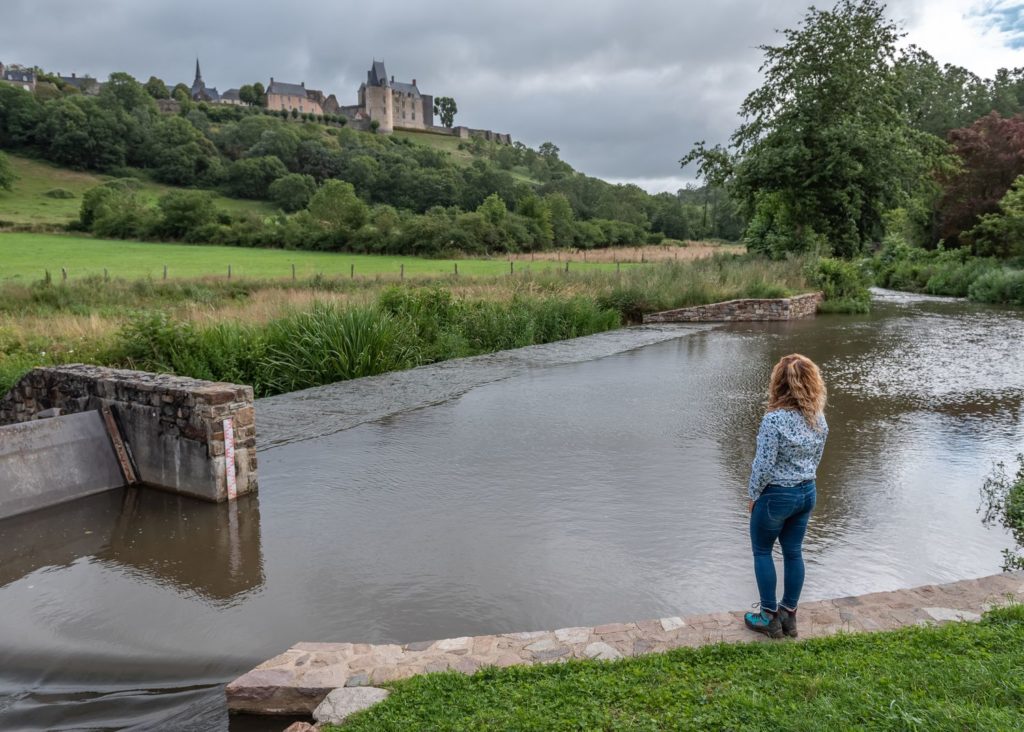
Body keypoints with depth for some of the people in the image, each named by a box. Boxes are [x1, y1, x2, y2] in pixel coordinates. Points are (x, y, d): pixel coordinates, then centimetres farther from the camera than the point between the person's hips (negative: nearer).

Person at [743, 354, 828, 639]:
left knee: (762, 552, 12)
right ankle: (789, 615, 27)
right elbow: (816, 458, 7)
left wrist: (754, 495, -6)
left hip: (776, 496, -6)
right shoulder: (819, 417, -2)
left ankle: (770, 617, 19)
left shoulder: (774, 419, -24)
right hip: (807, 493, 6)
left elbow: (764, 465, -20)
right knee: (793, 552, 17)